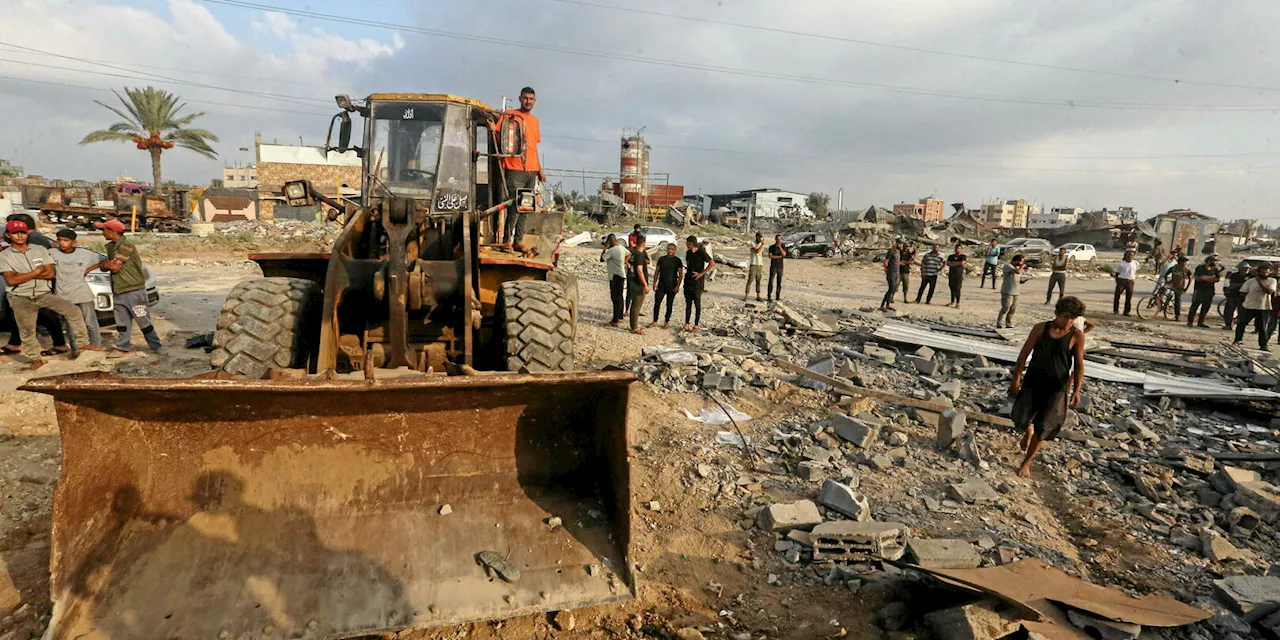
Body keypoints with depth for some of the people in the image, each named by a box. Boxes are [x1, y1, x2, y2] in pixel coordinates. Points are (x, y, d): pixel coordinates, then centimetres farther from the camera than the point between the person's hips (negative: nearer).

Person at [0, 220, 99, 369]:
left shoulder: (41, 250, 2)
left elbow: (50, 273, -6)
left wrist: (22, 275, -10)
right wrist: (36, 272, -11)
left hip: (44, 294, 1)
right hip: (21, 298, -1)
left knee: (72, 310, -16)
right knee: (27, 329, 2)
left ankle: (83, 343, -10)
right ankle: (35, 358, 18)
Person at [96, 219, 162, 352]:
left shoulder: (126, 246, -15)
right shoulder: (111, 246, 14)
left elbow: (114, 266, -17)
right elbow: (106, 266, 12)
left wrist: (104, 264, 1)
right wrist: (108, 264, -9)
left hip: (134, 291, -8)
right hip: (119, 292, 8)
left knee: (143, 321, -2)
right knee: (122, 322, 12)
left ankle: (156, 347, 6)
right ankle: (122, 346, 19)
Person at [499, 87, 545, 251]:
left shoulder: (535, 120, 20)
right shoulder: (509, 115, 3)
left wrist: (540, 170, 19)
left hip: (531, 170, 6)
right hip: (515, 169, -6)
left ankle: (518, 241, 8)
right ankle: (507, 240, -5)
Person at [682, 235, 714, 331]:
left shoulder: (701, 252, -11)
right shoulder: (688, 252, 10)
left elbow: (712, 264, -16)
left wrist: (701, 274, -16)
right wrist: (688, 272, 12)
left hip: (697, 281, -6)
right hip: (688, 280, 6)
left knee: (697, 303, 1)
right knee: (688, 303, 8)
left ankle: (696, 325, 8)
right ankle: (687, 324, 13)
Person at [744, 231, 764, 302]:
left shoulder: (761, 245, 13)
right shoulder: (752, 244, -4)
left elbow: (761, 256, 15)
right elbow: (757, 251, -19)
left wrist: (763, 267, 11)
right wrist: (762, 244, -15)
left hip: (760, 265, 5)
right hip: (753, 265, -5)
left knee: (758, 281, 6)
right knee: (750, 280, -7)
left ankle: (758, 296, 8)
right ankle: (745, 296, -3)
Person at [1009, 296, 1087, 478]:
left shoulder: (1077, 335, -5)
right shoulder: (1041, 328, -3)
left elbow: (1079, 364, 0)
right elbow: (1024, 354, 2)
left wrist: (1076, 390, -6)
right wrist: (1016, 378, 1)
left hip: (1057, 386, -1)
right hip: (1033, 381, 1)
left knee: (1043, 428, -1)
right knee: (1020, 418, -7)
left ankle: (1027, 462, 16)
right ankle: (1028, 431, 31)